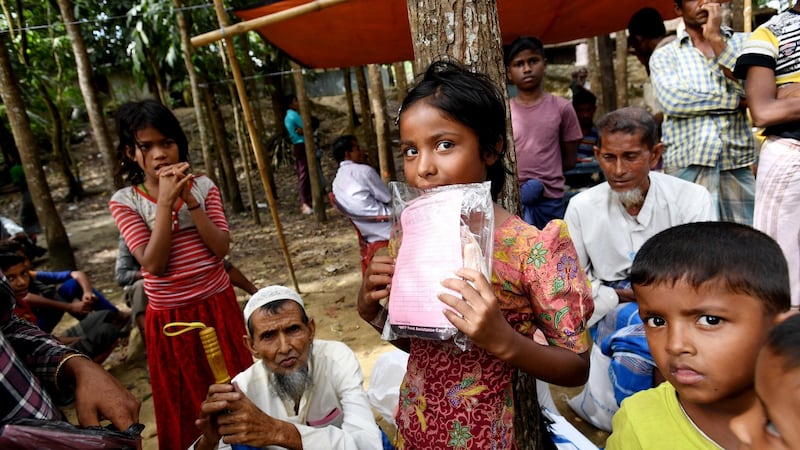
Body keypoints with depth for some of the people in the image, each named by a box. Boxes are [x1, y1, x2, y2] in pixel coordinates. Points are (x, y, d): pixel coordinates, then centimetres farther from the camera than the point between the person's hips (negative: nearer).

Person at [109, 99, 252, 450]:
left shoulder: (203, 186, -3)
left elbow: (221, 248, -12)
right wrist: (165, 203, -22)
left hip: (218, 305, 1)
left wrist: (190, 202, -20)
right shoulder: (125, 201, -7)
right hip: (169, 316, -1)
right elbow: (153, 264, -18)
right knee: (185, 402, 15)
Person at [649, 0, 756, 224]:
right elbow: (672, 100, -9)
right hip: (686, 171, -2)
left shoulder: (744, 43, 14)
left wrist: (717, 40, -4)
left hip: (738, 169, 2)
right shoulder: (664, 56, 9)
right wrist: (735, 100, -5)